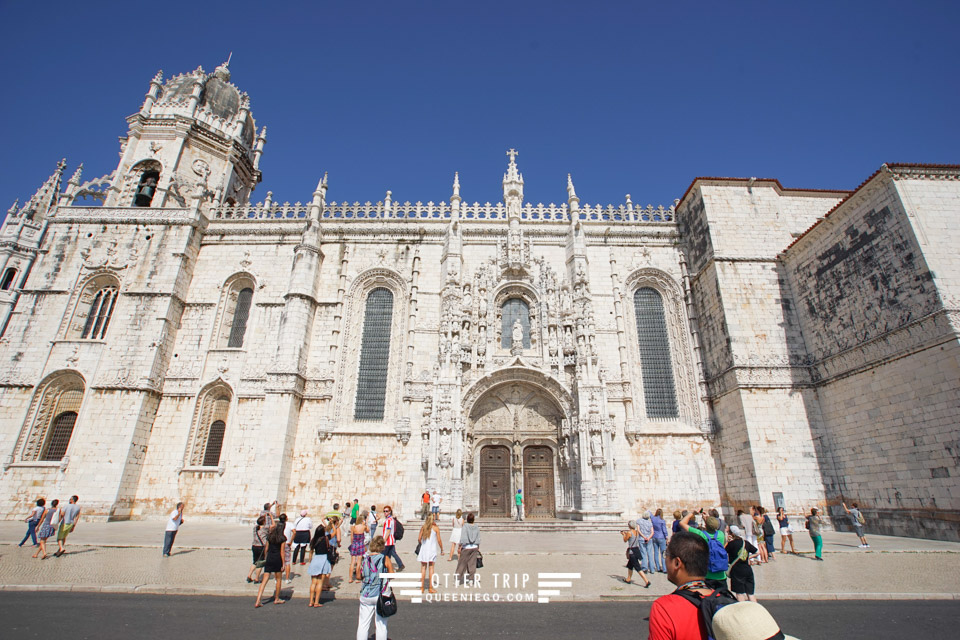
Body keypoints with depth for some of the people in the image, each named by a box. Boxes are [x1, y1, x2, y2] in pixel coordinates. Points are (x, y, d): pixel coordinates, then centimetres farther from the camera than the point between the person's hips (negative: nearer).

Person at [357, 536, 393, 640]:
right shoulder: (385, 559, -8)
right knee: (381, 624, 9)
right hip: (380, 595, -2)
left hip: (365, 595, 2)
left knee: (363, 624, 12)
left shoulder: (364, 559, -1)